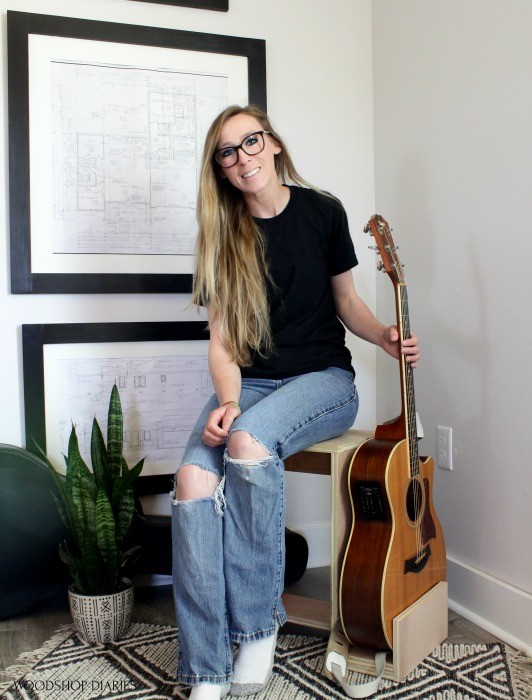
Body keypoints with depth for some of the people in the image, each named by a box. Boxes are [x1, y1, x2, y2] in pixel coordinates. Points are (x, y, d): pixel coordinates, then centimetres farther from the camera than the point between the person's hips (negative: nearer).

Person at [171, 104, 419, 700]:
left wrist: (384, 337, -8)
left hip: (322, 377, -2)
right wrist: (228, 401, -17)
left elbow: (345, 301, 11)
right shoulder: (224, 234, 5)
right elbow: (221, 339, 0)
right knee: (193, 480, -26)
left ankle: (258, 627, -17)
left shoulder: (322, 213, 2)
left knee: (248, 442, -35)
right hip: (249, 382, 3)